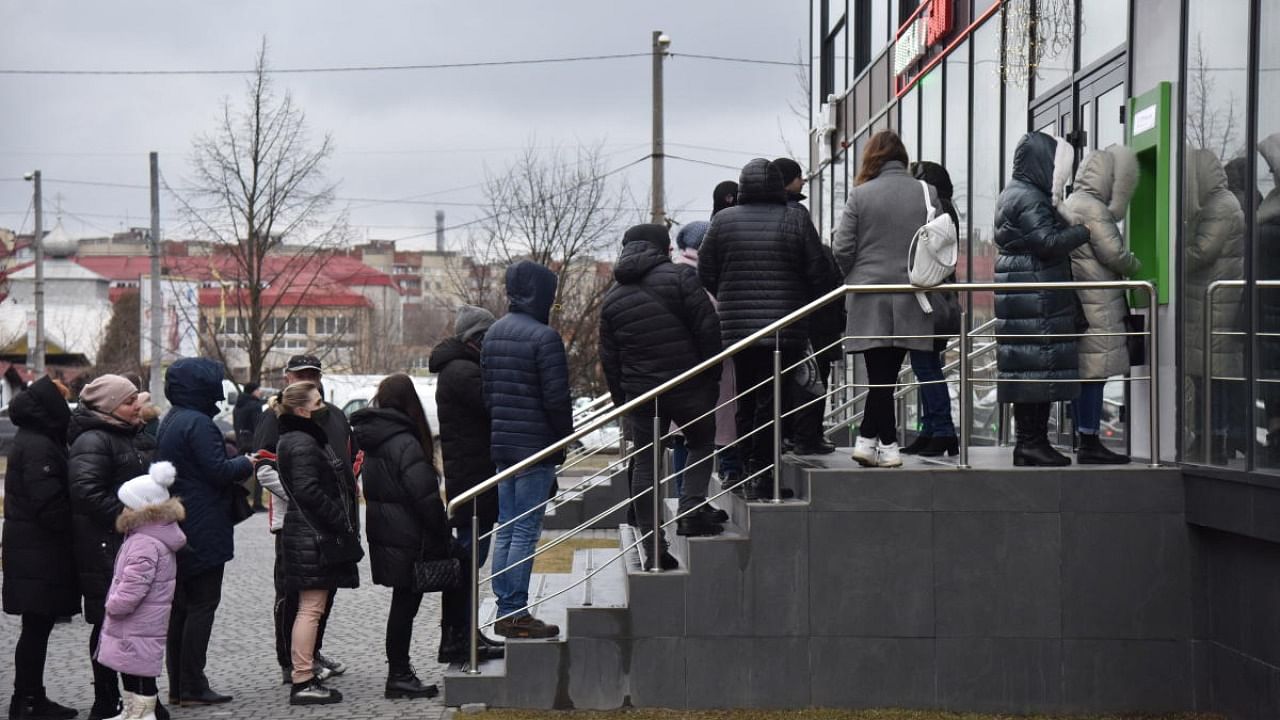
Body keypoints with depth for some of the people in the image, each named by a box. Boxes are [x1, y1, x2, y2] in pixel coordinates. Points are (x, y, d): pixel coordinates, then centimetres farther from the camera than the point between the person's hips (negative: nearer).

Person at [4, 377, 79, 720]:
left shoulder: (42, 441, 14)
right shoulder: (37, 447, -18)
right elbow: (49, 504, -22)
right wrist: (75, 530, -10)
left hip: (36, 550, 10)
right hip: (39, 552, -10)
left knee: (39, 627, 14)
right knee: (36, 627, -3)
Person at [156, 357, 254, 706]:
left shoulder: (170, 421, 13)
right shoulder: (197, 423, -17)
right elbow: (219, 470, -20)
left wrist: (237, 461, 13)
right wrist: (246, 463, -3)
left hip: (178, 528, 10)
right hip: (203, 529, -10)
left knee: (182, 605, 13)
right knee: (203, 603, -4)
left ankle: (177, 686, 17)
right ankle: (193, 686, -3)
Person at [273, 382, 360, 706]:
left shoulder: (308, 439, 18)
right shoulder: (303, 444, -15)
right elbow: (308, 491, -23)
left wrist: (345, 526, 14)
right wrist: (342, 522, -19)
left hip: (311, 535, 11)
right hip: (313, 536, -11)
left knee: (310, 608, 14)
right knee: (312, 607, -8)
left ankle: (306, 678, 21)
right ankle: (303, 682, -6)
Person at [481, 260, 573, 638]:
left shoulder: (493, 334, 13)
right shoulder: (543, 337, -14)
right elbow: (556, 397, -15)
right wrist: (564, 439, -3)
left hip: (501, 445, 8)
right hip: (536, 446, -8)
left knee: (505, 530, 12)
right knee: (526, 532, -5)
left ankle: (504, 611, 15)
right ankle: (516, 614, -3)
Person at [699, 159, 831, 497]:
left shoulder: (723, 221, 2)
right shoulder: (795, 219, -4)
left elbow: (706, 273, 6)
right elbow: (818, 273, -3)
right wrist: (802, 302, 15)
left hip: (736, 326, 3)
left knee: (746, 400, 13)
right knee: (771, 399, -3)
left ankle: (750, 473, 18)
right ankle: (761, 477, -5)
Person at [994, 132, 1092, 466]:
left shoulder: (1016, 194, 20)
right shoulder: (1029, 199, -13)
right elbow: (1048, 242, -19)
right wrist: (1085, 230, -8)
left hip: (1023, 297, 10)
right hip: (1035, 297, -10)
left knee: (1028, 368, 9)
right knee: (1038, 366, -8)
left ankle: (1031, 442, 12)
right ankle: (1032, 442, -7)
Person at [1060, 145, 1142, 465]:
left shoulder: (1068, 205, 16)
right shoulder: (1094, 209, -14)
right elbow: (1114, 254, -15)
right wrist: (1136, 267, 5)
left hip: (1076, 301, 10)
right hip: (1097, 304, -10)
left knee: (1082, 372, 12)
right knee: (1095, 370, -7)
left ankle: (1085, 439, 17)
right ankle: (1090, 442, -5)